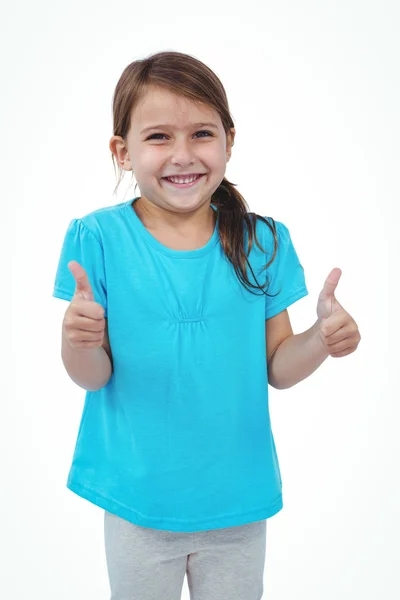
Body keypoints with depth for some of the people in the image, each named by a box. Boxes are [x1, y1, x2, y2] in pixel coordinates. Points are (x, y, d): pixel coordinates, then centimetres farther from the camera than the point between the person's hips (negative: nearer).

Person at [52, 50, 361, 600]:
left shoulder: (262, 242, -6)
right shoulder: (99, 240, -11)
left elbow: (276, 368, 0)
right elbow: (92, 377, -10)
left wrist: (322, 339, -20)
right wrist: (80, 340, -31)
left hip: (238, 499, 2)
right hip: (138, 500, -1)